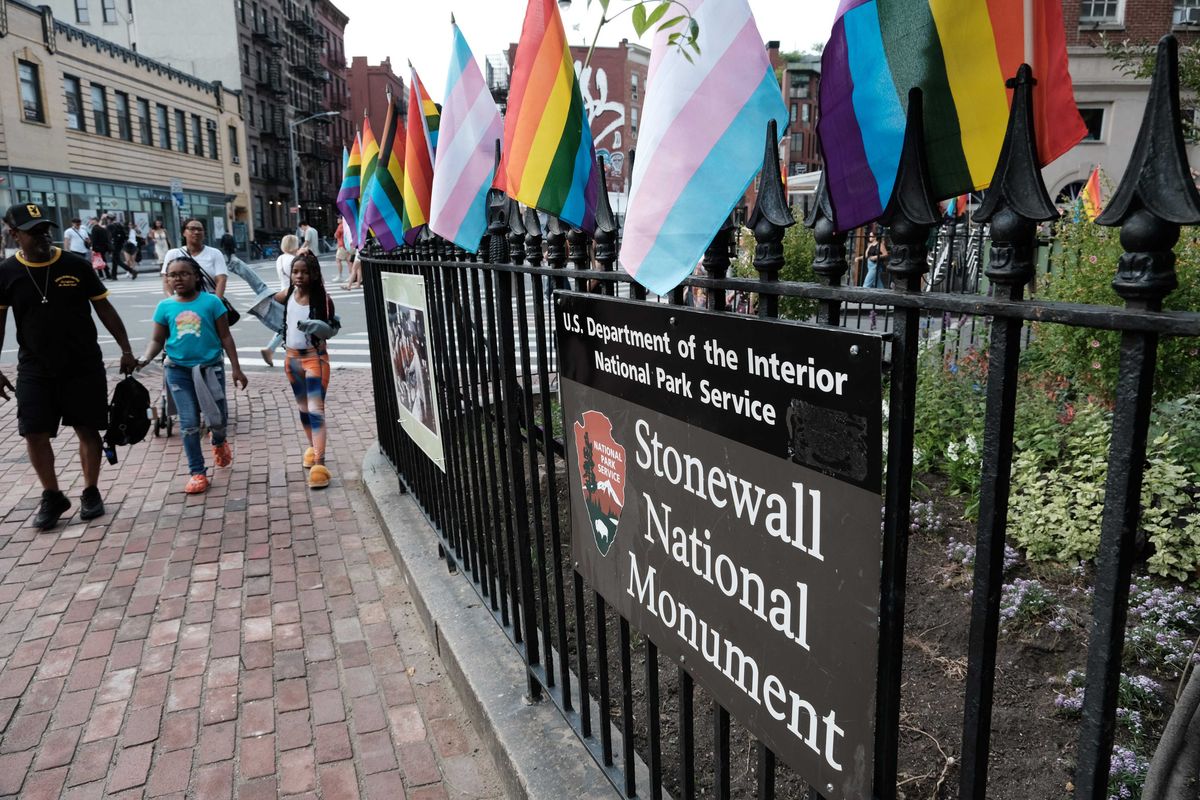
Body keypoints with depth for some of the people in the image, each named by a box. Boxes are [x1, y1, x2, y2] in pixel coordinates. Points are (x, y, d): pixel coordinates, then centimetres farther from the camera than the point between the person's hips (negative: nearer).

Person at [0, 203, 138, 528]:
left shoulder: (76, 265, -4)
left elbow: (104, 308, 2)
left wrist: (126, 349, -2)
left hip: (84, 365, -1)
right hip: (34, 369, 1)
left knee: (87, 429, 6)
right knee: (34, 433, -2)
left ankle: (91, 493, 19)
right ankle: (52, 496, 15)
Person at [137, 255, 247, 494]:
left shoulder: (211, 302, -5)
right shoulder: (165, 306, 1)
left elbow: (225, 337, -1)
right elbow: (157, 340, 6)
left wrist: (237, 369, -2)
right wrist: (145, 359, -14)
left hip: (210, 367, -1)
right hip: (179, 370, 1)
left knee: (218, 417, 8)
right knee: (189, 423, 2)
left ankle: (219, 441, 45)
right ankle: (197, 472, 13)